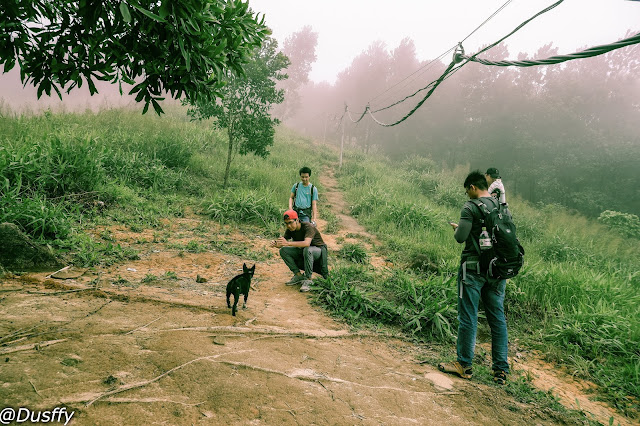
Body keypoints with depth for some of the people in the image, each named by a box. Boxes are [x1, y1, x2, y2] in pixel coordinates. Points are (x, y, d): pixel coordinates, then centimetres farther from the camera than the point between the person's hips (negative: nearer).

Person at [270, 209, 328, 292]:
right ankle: (298, 275, -8)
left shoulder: (308, 227, -26)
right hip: (303, 251, 7)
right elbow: (281, 243, -10)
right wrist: (275, 243, -35)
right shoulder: (290, 229, -6)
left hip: (319, 250, -7)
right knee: (283, 250, -13)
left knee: (307, 250, -40)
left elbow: (307, 243, -43)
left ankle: (308, 280, -27)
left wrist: (288, 243, -52)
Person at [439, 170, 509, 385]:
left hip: (473, 268, -6)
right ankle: (501, 369, 16)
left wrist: (457, 228, 4)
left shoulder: (471, 208, -12)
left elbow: (460, 237, -17)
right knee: (498, 318, 11)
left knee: (468, 317, 3)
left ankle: (464, 365, 13)